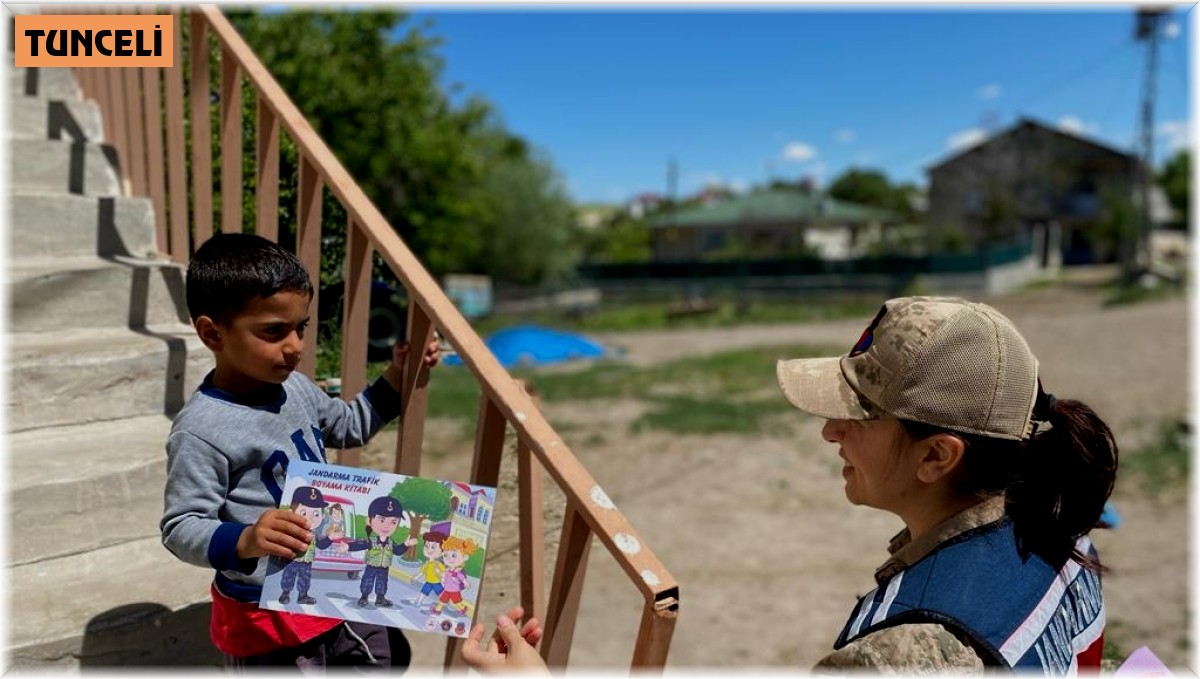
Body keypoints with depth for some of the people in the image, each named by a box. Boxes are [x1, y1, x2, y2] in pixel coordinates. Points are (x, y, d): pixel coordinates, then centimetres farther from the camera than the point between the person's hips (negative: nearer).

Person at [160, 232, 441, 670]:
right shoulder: (202, 429, -24)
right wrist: (245, 540, -40)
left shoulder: (296, 389, -1)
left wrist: (397, 376, 6)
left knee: (388, 658, 25)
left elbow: (349, 427, 17)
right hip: (265, 615, -7)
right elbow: (179, 527, -21)